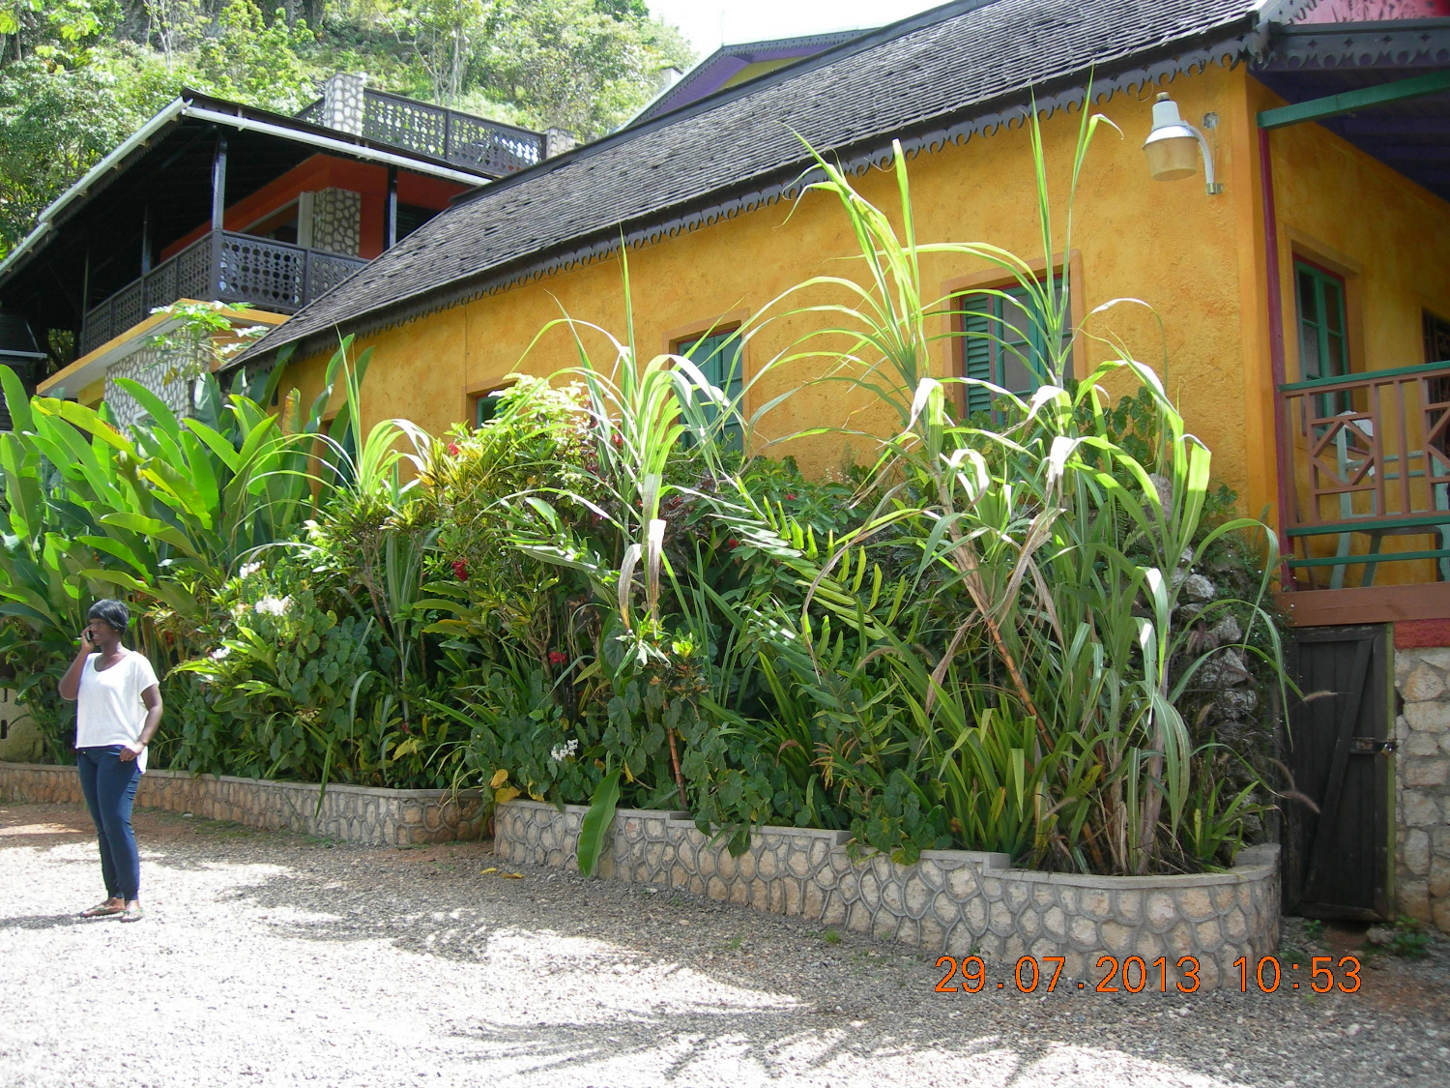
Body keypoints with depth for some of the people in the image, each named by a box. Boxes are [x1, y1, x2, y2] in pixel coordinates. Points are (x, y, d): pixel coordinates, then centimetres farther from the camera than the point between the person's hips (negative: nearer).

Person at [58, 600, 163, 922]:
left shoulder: (135, 663, -2)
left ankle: (132, 899, -10)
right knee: (103, 826, 8)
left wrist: (140, 742, -19)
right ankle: (114, 897, 12)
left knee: (116, 823, -13)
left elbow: (155, 706, -6)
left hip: (118, 753, -7)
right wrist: (84, 652, 2)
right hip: (87, 751, 7)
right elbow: (67, 693, 3)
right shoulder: (88, 662, 16)